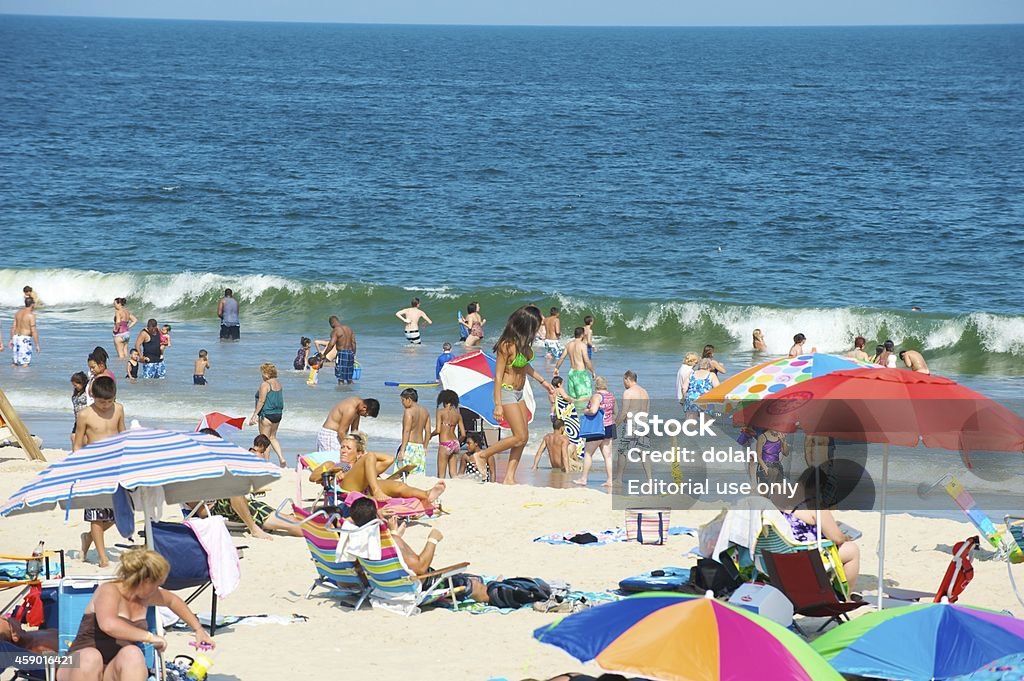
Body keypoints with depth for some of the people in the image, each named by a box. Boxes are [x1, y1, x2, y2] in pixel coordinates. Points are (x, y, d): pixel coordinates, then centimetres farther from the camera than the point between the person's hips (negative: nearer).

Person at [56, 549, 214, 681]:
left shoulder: (145, 596, 12)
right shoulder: (109, 591, -11)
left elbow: (173, 601, 36)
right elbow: (108, 625, -33)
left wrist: (198, 630, 36)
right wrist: (150, 637, -25)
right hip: (81, 667, -5)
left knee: (132, 653, -31)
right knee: (91, 656, -42)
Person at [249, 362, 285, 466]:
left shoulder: (265, 385, -15)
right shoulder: (278, 384, 9)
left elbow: (261, 401, -17)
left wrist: (255, 415, -14)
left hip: (267, 414, -8)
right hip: (278, 414, 8)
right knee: (272, 437, 19)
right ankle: (281, 458, 7)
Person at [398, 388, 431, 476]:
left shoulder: (409, 411, -9)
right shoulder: (425, 412, 13)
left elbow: (406, 431, -14)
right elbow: (428, 432, 14)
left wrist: (402, 450, -15)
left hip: (410, 445, -7)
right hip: (420, 446, 7)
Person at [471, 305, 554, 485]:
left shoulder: (523, 343, 1)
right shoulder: (507, 346, -23)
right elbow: (498, 375, -20)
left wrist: (542, 381, 25)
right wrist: (498, 405, -20)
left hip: (519, 393, 9)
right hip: (507, 392, -9)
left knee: (523, 437, 5)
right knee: (520, 437, -10)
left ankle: (510, 477, 9)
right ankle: (482, 456, 3)